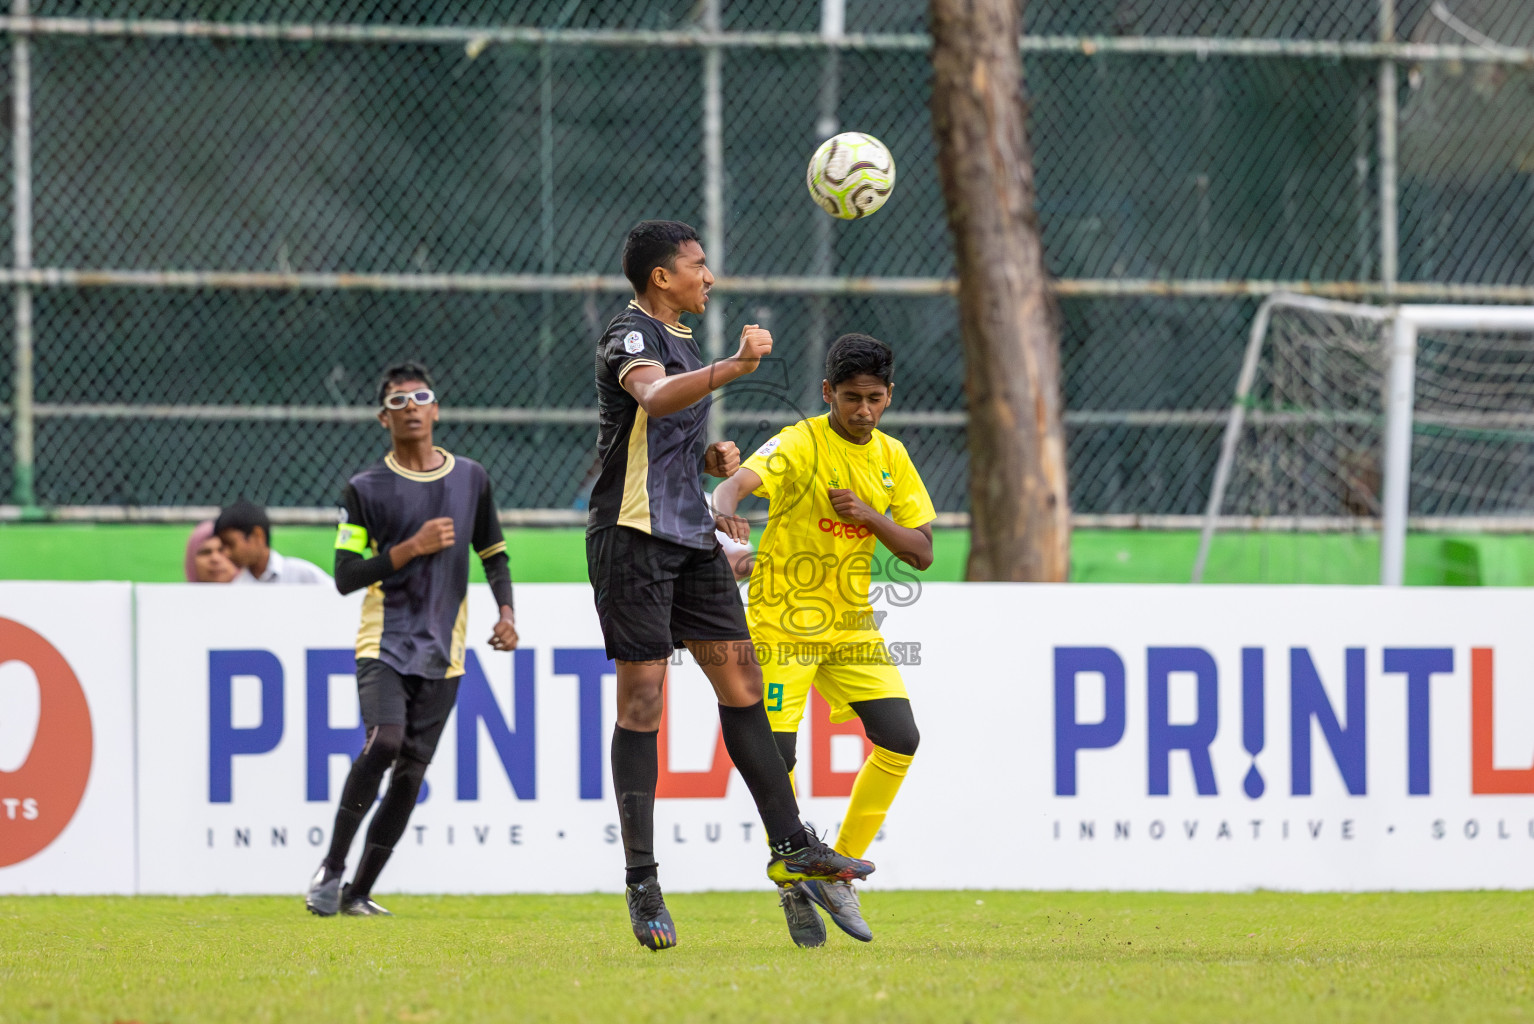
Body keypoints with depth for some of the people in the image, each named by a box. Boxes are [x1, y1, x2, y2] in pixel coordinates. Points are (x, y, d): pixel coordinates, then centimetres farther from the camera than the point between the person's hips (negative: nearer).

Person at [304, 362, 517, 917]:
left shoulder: (471, 477, 10)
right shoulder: (366, 489, 0)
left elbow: (493, 554, 21)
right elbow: (345, 576, -4)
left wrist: (506, 612, 4)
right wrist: (411, 548, -13)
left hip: (443, 652, 4)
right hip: (384, 642, -4)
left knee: (411, 772, 0)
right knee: (385, 740, -26)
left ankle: (359, 892, 8)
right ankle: (331, 867, -13)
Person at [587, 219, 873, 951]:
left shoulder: (679, 340, 20)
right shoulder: (630, 335, -10)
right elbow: (654, 396, -34)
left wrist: (713, 459, 11)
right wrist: (736, 367, -46)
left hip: (691, 536, 9)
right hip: (635, 535, -9)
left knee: (740, 678, 7)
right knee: (643, 697, -8)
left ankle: (790, 846, 12)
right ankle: (641, 880, -6)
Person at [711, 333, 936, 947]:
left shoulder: (891, 458, 5)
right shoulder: (799, 445, -13)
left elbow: (921, 553, 5)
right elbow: (737, 484, -32)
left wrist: (871, 517, -14)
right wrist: (726, 507, -56)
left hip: (852, 625, 5)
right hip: (784, 620, -5)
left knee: (900, 740, -6)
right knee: (777, 756, -14)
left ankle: (838, 873, 5)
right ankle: (793, 884, 4)